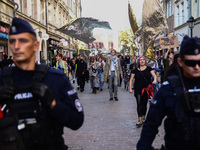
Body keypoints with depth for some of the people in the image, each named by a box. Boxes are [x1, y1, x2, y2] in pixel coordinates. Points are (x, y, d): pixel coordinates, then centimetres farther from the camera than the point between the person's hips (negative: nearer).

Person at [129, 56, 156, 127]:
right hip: (138, 90, -1)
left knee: (144, 104, 9)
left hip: (146, 89, 1)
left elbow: (154, 75, -1)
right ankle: (140, 119, -7)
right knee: (139, 104, -9)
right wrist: (130, 88, -4)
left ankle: (143, 117, 27)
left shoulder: (148, 68, 6)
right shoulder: (135, 70, 5)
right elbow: (131, 79, 6)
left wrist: (155, 80, -23)